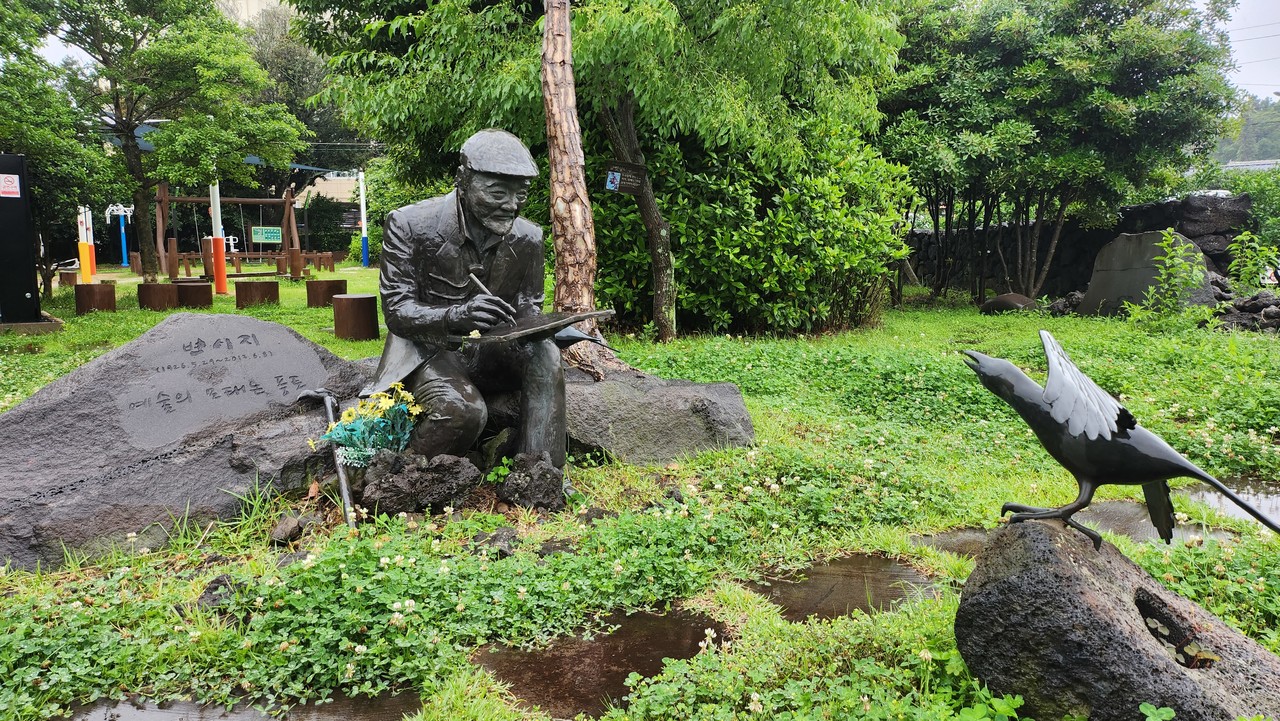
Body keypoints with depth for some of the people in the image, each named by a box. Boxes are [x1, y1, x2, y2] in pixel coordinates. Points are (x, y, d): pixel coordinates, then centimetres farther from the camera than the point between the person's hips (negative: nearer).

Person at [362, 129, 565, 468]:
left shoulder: (528, 238, -1)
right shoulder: (409, 224, -14)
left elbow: (528, 306, 9)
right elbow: (396, 310, -15)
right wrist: (455, 316, -36)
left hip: (490, 351, 4)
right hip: (429, 349, -4)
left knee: (545, 355, -27)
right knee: (464, 410, -34)